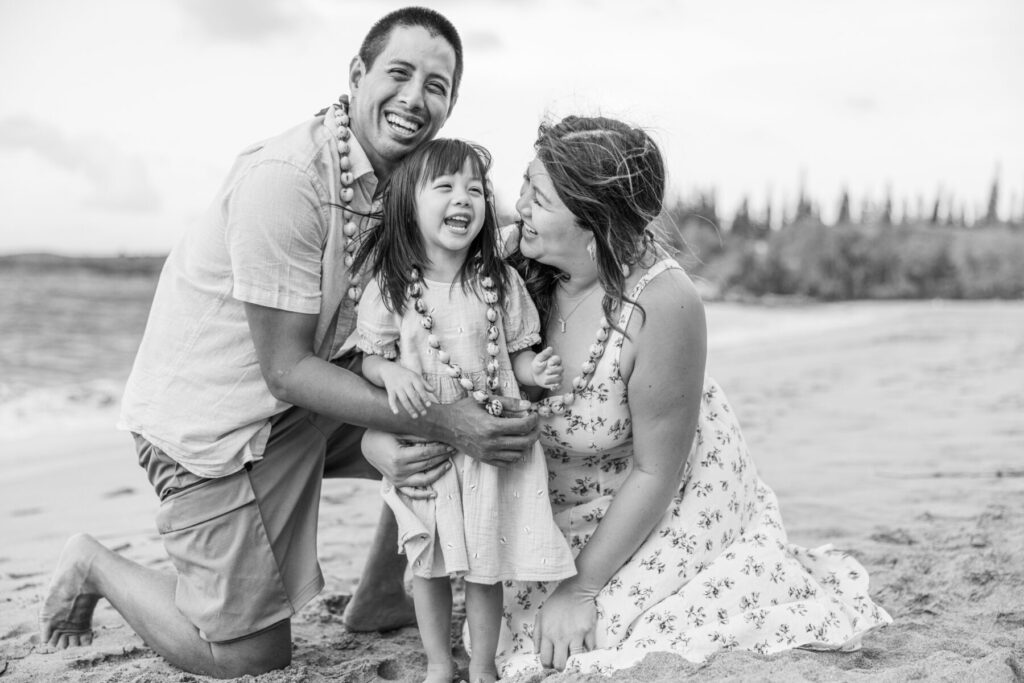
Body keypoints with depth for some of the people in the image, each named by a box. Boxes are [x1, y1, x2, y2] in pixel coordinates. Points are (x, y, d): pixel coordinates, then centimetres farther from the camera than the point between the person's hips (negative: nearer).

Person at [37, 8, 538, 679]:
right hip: (217, 415, -7)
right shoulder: (284, 178, -28)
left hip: (318, 396, 7)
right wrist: (435, 420, -31)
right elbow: (287, 370, -26)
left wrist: (387, 439, -19)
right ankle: (96, 566, 26)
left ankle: (383, 603, 19)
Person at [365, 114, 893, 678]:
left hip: (673, 499, -4)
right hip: (559, 501, 4)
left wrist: (580, 588, -16)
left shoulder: (662, 305, -33)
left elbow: (655, 474, -23)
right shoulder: (517, 269, -20)